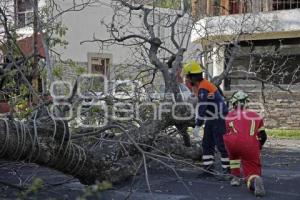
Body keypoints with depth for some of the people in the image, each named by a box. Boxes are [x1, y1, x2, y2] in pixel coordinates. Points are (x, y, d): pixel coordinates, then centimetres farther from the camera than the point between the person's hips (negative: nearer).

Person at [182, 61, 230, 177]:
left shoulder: (203, 88, -22)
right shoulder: (199, 86, 9)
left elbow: (201, 108, -25)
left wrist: (197, 126, -25)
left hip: (219, 119, -10)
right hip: (211, 120, 10)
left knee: (221, 145, -7)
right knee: (207, 144, 9)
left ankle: (228, 170, -1)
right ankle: (208, 168, 13)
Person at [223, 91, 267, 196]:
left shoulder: (230, 115, 30)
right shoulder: (255, 116, 30)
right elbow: (263, 137, 28)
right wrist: (257, 148, 47)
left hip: (233, 142, 1)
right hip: (251, 145, 0)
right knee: (252, 171, 10)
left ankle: (236, 178, 28)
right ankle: (256, 180, -26)